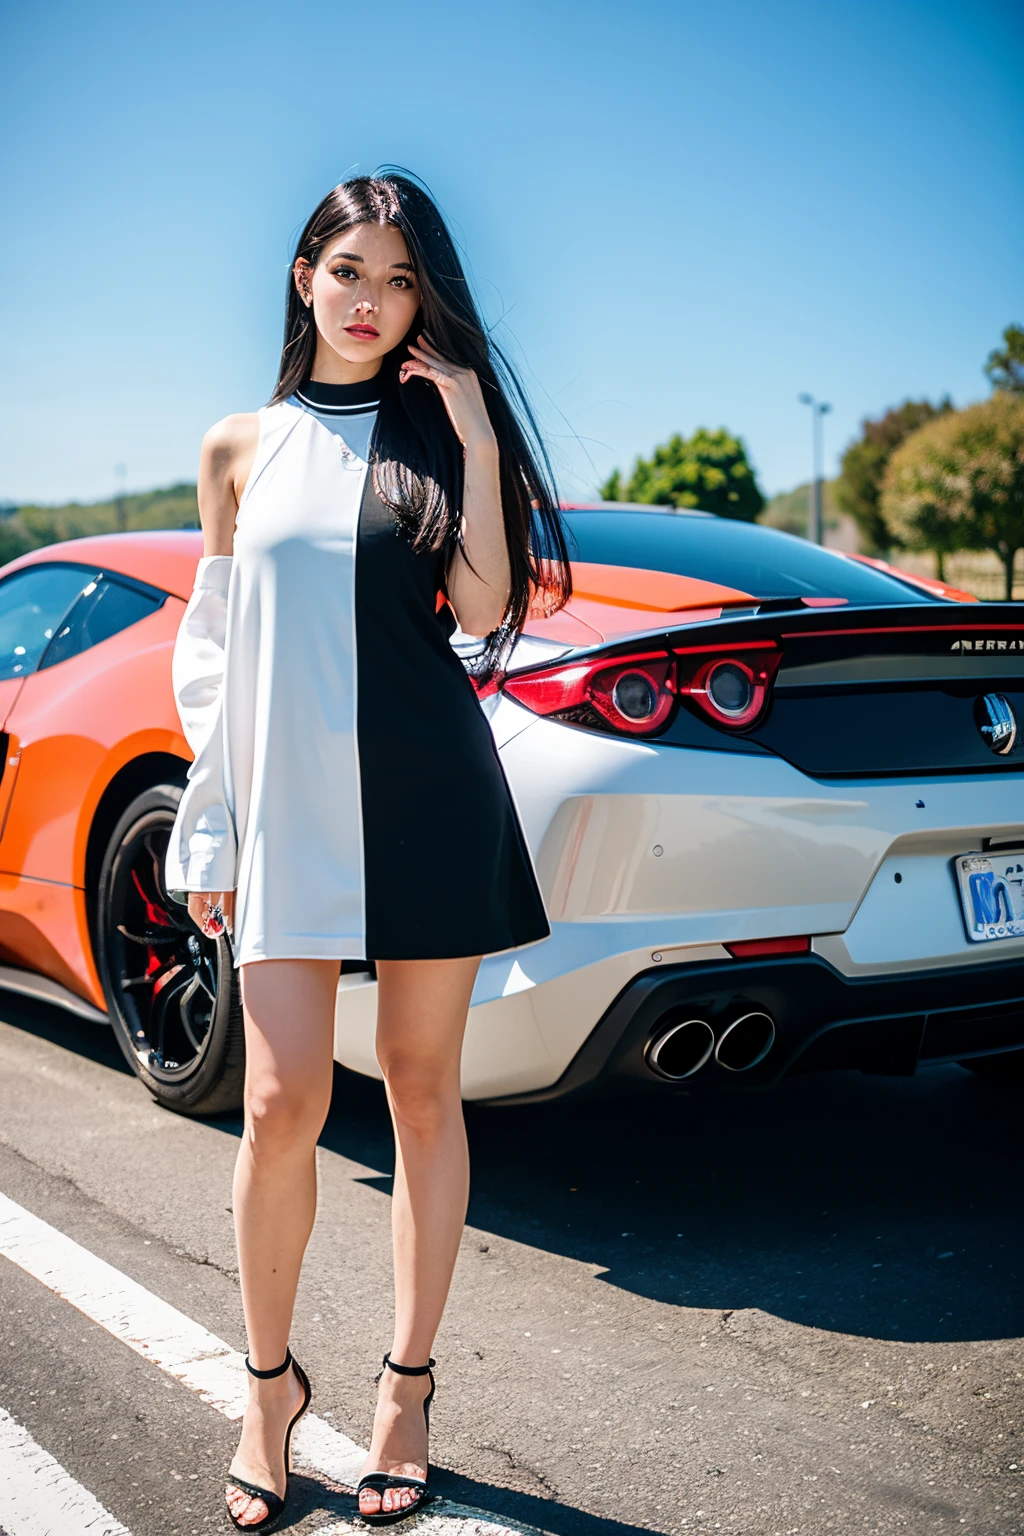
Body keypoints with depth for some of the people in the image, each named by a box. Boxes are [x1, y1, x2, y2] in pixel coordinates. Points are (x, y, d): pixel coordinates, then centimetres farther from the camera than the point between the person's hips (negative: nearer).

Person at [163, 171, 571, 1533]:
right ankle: (271, 1382, 18)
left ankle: (408, 1383, 21)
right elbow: (211, 652, 11)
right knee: (283, 1104, -5)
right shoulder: (241, 448, 10)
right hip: (288, 808, 1)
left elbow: (482, 610, -5)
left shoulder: (443, 427, 8)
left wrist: (476, 444, -9)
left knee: (424, 1092, 6)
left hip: (429, 795, 0)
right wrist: (212, 829, 8)